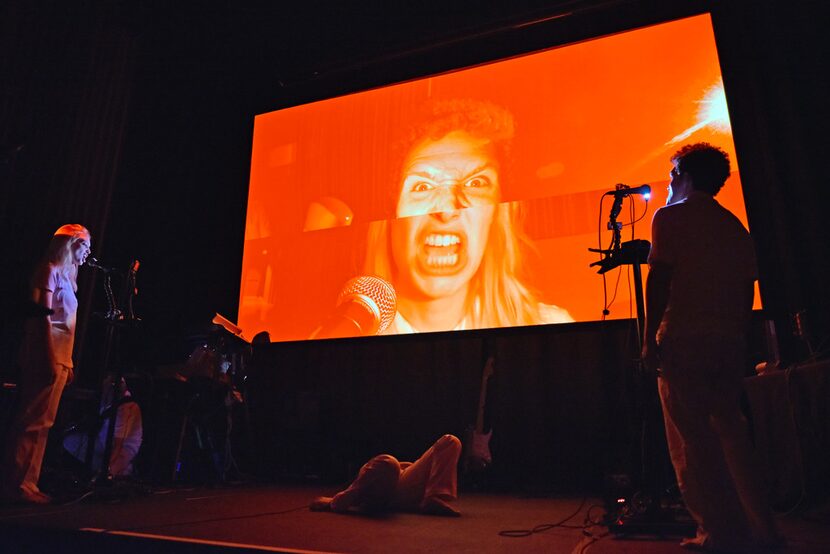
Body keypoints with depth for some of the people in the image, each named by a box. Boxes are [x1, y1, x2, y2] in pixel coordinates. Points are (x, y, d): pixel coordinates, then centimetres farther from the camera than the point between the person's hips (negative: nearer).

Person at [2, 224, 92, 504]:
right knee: (33, 421, -7)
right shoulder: (51, 271, -5)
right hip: (46, 357, -9)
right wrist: (51, 359, -18)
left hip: (58, 359, 9)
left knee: (41, 423, 8)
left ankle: (28, 484, 13)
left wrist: (67, 362, 16)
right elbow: (43, 316, -13)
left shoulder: (66, 274, 21)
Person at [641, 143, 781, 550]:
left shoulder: (671, 217, -1)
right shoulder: (734, 225, 18)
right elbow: (747, 288, 16)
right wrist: (735, 332, 21)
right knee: (730, 430, 14)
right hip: (731, 340, 7)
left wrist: (650, 338, -9)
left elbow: (659, 280, -10)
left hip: (684, 338, -7)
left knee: (692, 438, -1)